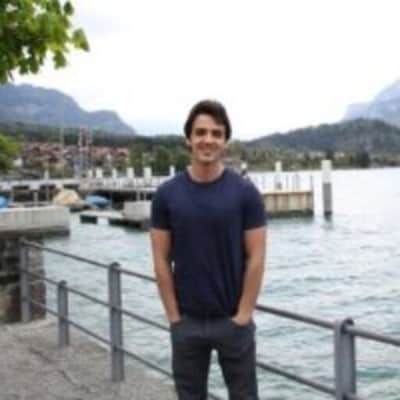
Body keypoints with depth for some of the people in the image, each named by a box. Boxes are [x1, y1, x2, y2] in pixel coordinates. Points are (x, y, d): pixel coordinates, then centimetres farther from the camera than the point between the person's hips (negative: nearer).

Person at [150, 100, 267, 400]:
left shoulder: (245, 193, -7)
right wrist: (174, 316, -4)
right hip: (187, 322, 2)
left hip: (233, 321, -1)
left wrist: (244, 315, -10)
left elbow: (256, 258, -7)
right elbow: (162, 261, -1)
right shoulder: (167, 195, -3)